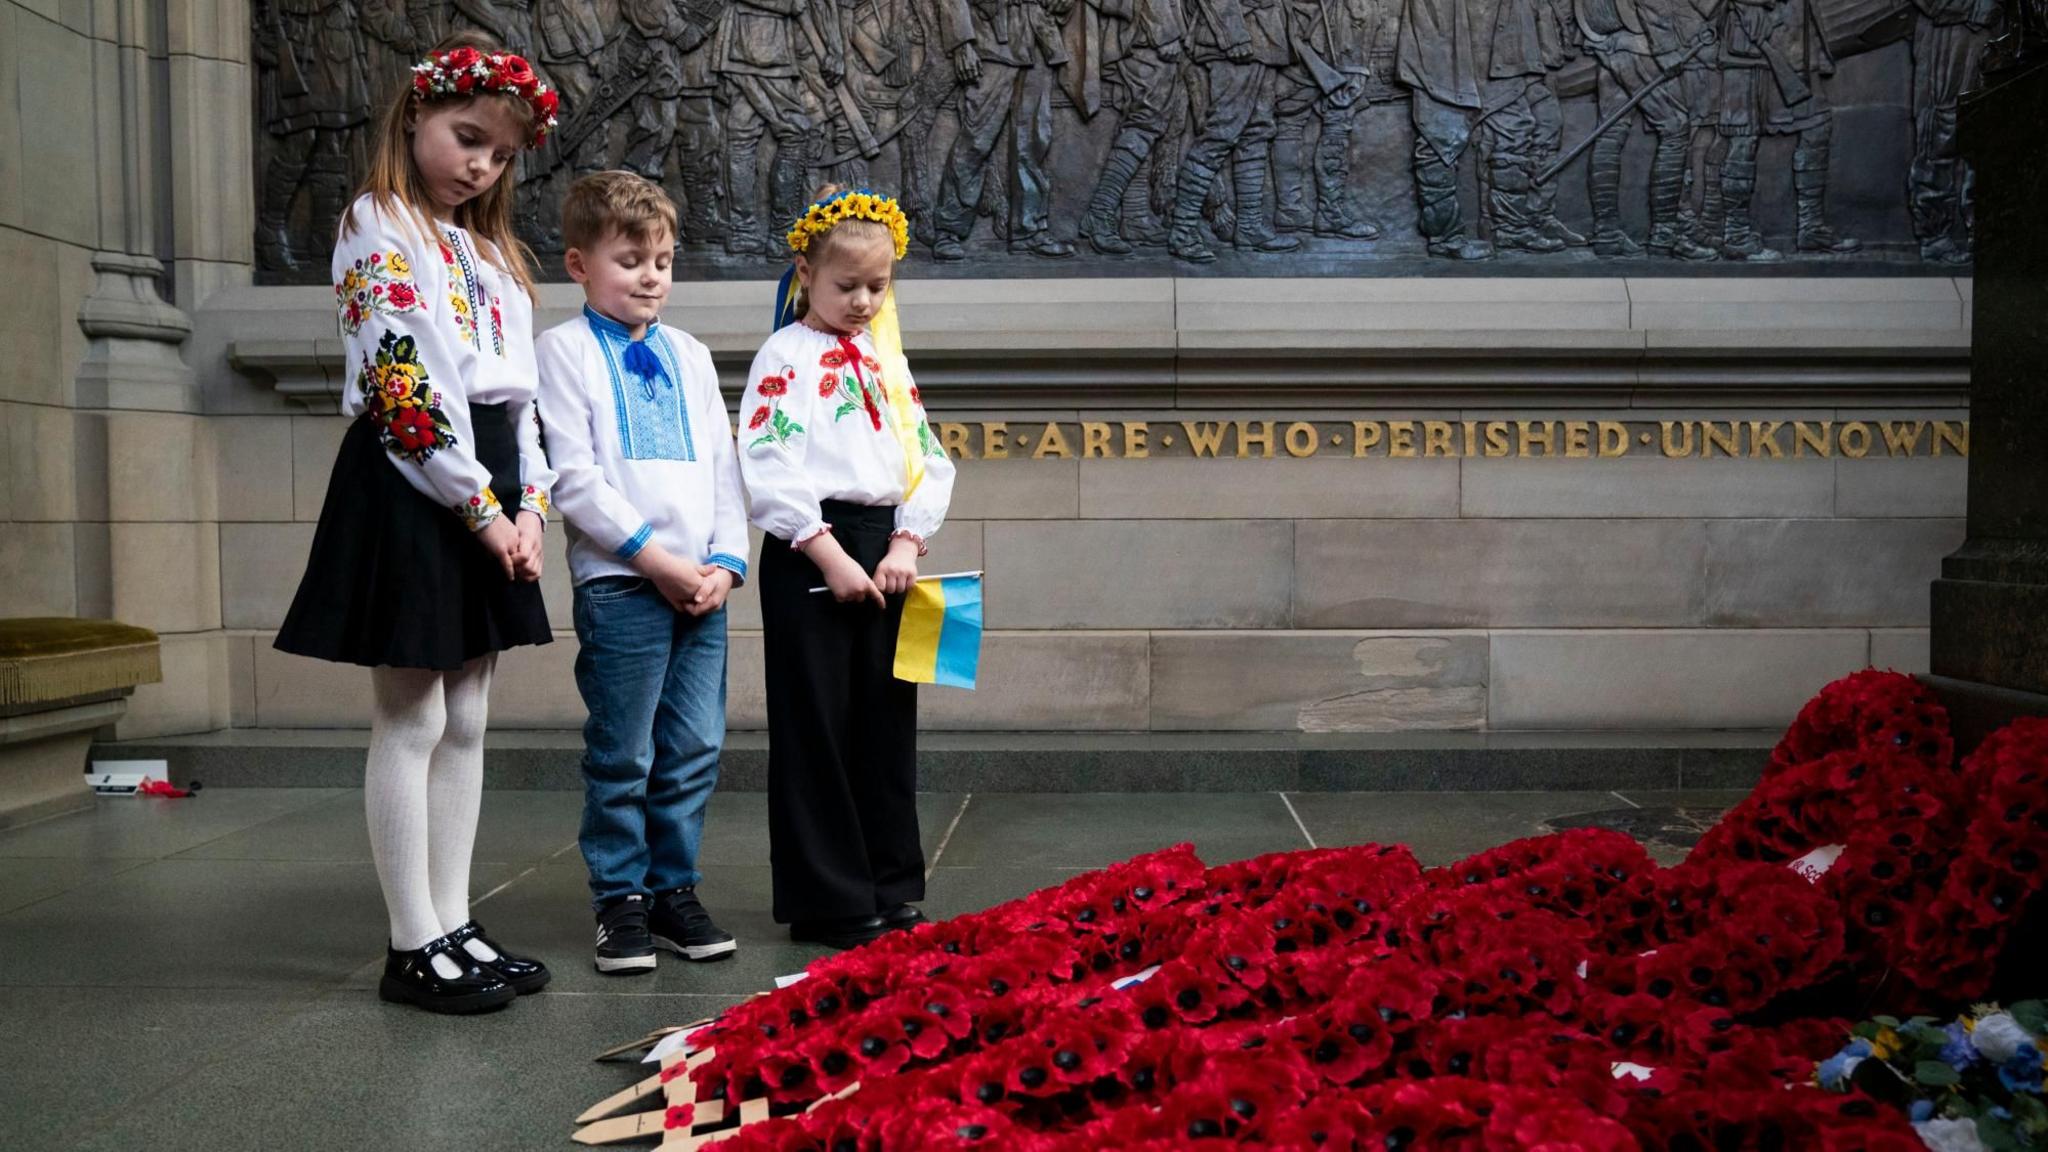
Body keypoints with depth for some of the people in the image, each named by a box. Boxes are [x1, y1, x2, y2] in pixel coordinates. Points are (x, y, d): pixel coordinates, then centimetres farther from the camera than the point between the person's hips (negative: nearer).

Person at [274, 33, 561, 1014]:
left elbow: (522, 392, 15)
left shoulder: (493, 252, 19)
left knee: (465, 722, 10)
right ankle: (413, 946, 6)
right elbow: (404, 388, -16)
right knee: (412, 722, -2)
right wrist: (481, 508, -15)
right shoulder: (378, 229, -6)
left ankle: (452, 925, 18)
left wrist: (529, 504, 1)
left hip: (490, 495, 8)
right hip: (411, 489, -8)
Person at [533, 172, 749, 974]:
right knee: (622, 756, 1)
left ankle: (674, 888, 21)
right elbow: (574, 478, -9)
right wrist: (656, 556, -14)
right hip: (619, 583, -5)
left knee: (695, 750, 8)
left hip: (702, 585, 5)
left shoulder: (691, 356, 17)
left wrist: (727, 562, 0)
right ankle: (621, 900, 14)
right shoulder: (565, 349, 1)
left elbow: (722, 467, 15)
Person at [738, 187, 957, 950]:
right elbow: (767, 466, -13)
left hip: (885, 550, 6)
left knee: (887, 723, 10)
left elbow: (928, 460, 12)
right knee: (817, 728, 0)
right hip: (810, 551, -6)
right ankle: (827, 901, 8)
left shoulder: (888, 360, 15)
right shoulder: (787, 355, -3)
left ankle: (891, 887, 21)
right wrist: (828, 554, -17)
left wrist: (906, 544, -2)